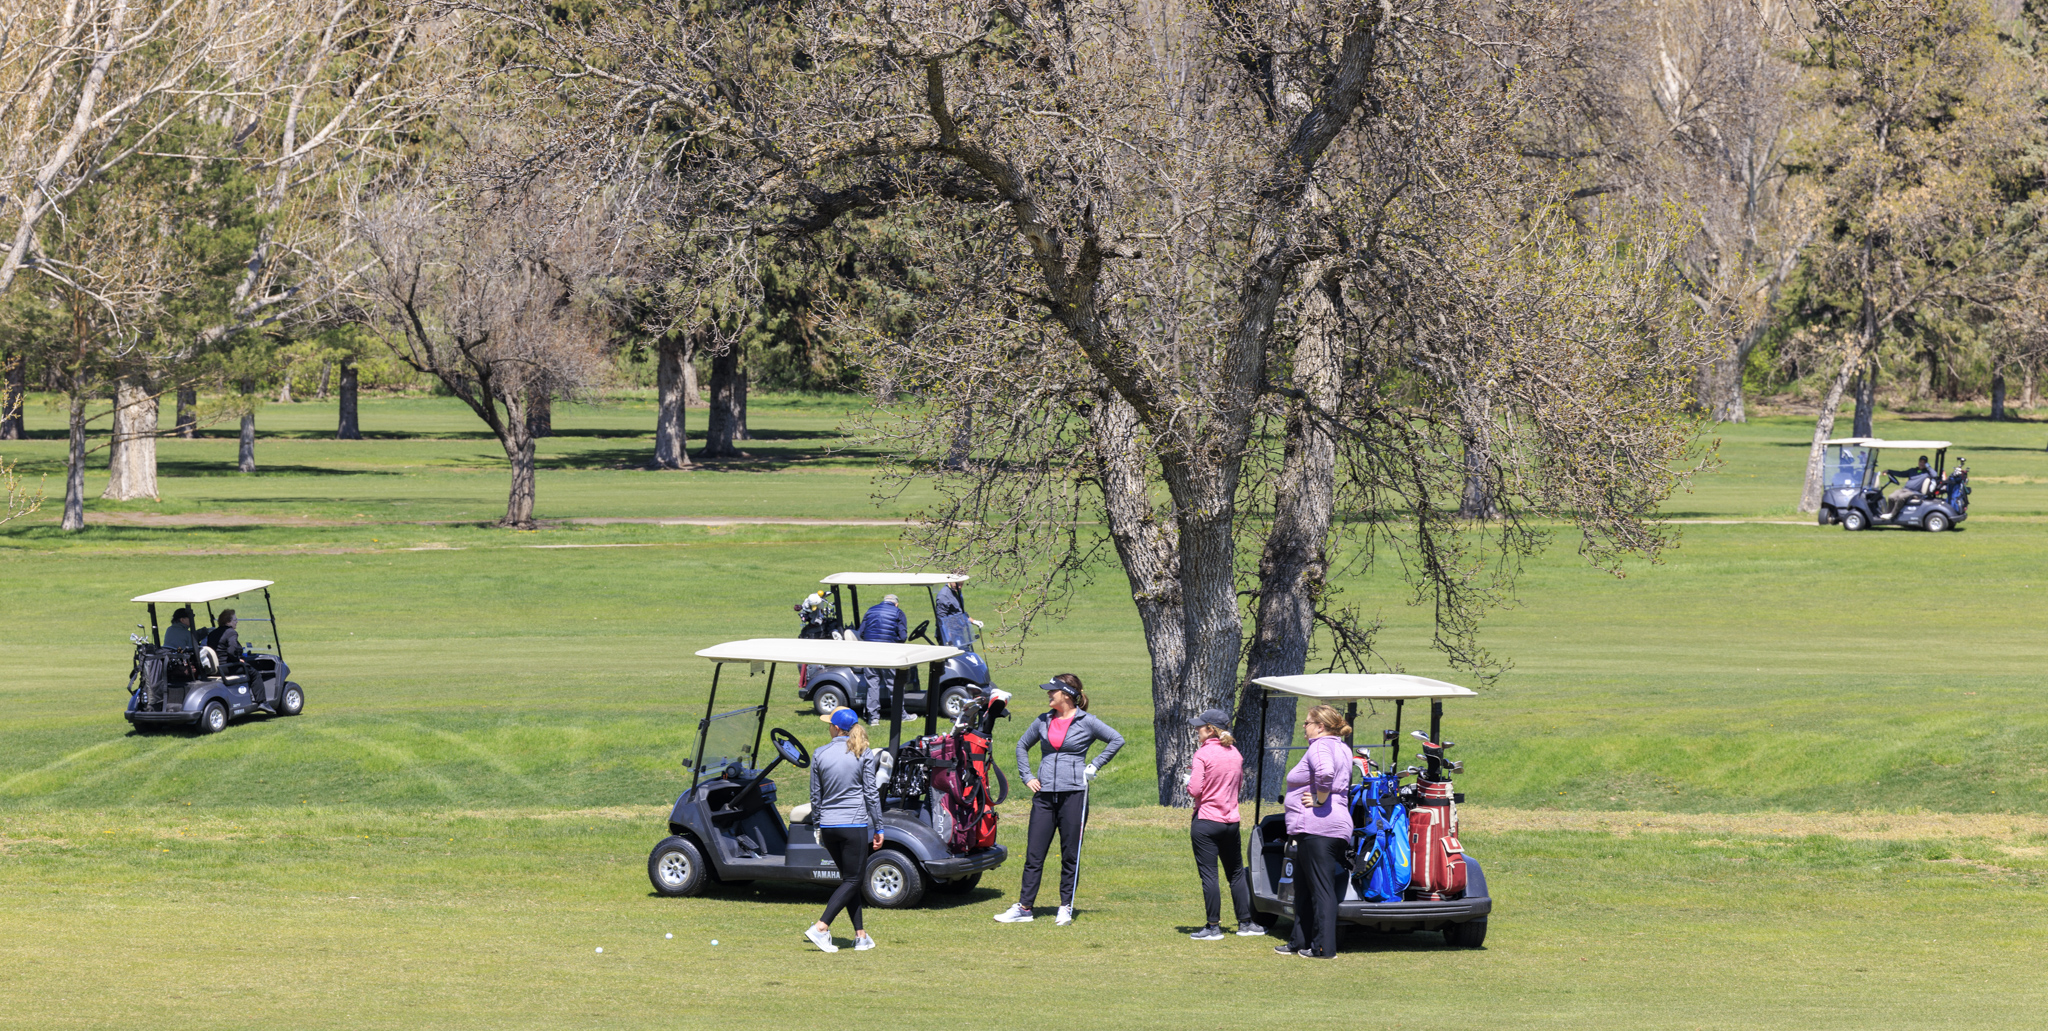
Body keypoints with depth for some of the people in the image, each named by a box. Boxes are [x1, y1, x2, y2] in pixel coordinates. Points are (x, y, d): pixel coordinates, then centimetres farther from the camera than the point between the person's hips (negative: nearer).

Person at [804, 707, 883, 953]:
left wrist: (818, 826, 19)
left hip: (829, 826, 4)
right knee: (852, 880, 1)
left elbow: (816, 796, 7)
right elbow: (871, 794, -4)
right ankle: (821, 928, -14)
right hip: (855, 823, -4)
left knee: (849, 878, 15)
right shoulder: (863, 754, -5)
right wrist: (878, 828, 3)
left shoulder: (819, 755, 1)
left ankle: (861, 935, 12)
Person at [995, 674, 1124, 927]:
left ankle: (1066, 907, 10)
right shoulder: (1043, 721, 11)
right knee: (1034, 853, 2)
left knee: (1070, 855, 2)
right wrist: (1026, 776, 14)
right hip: (1044, 793, 4)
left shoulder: (1086, 722, -2)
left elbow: (1117, 739, 1)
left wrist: (1095, 766, -2)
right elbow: (1022, 745, 24)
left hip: (1073, 793, -4)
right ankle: (1024, 907, 6)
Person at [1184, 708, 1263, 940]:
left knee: (1208, 875, -2)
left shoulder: (1203, 754, -13)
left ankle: (1213, 927, -1)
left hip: (1206, 820, -6)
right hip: (1231, 820, 6)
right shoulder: (1234, 753, 8)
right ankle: (1246, 923, 19)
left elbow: (1195, 790, -17)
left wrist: (1189, 780, 4)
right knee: (1236, 874, 16)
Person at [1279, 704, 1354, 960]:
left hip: (1317, 826, -10)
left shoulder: (1320, 747, -12)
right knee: (1304, 888, 18)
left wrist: (1320, 800, -19)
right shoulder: (1342, 748, 19)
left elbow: (1325, 772, -31)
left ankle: (1324, 947, -7)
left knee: (1321, 889, -8)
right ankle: (1300, 942, 23)